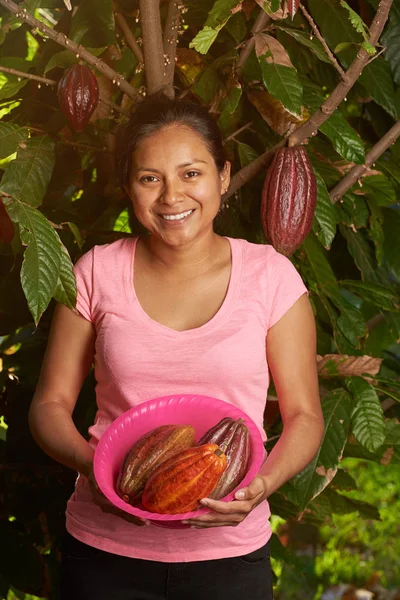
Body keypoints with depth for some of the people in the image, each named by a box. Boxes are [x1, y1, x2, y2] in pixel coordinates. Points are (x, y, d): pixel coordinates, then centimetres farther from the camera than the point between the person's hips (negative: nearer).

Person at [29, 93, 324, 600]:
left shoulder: (269, 275, -3)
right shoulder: (98, 273, -1)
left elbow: (304, 415, 0)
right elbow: (50, 404, 3)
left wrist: (264, 483, -19)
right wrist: (92, 465, -17)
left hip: (228, 553, 0)